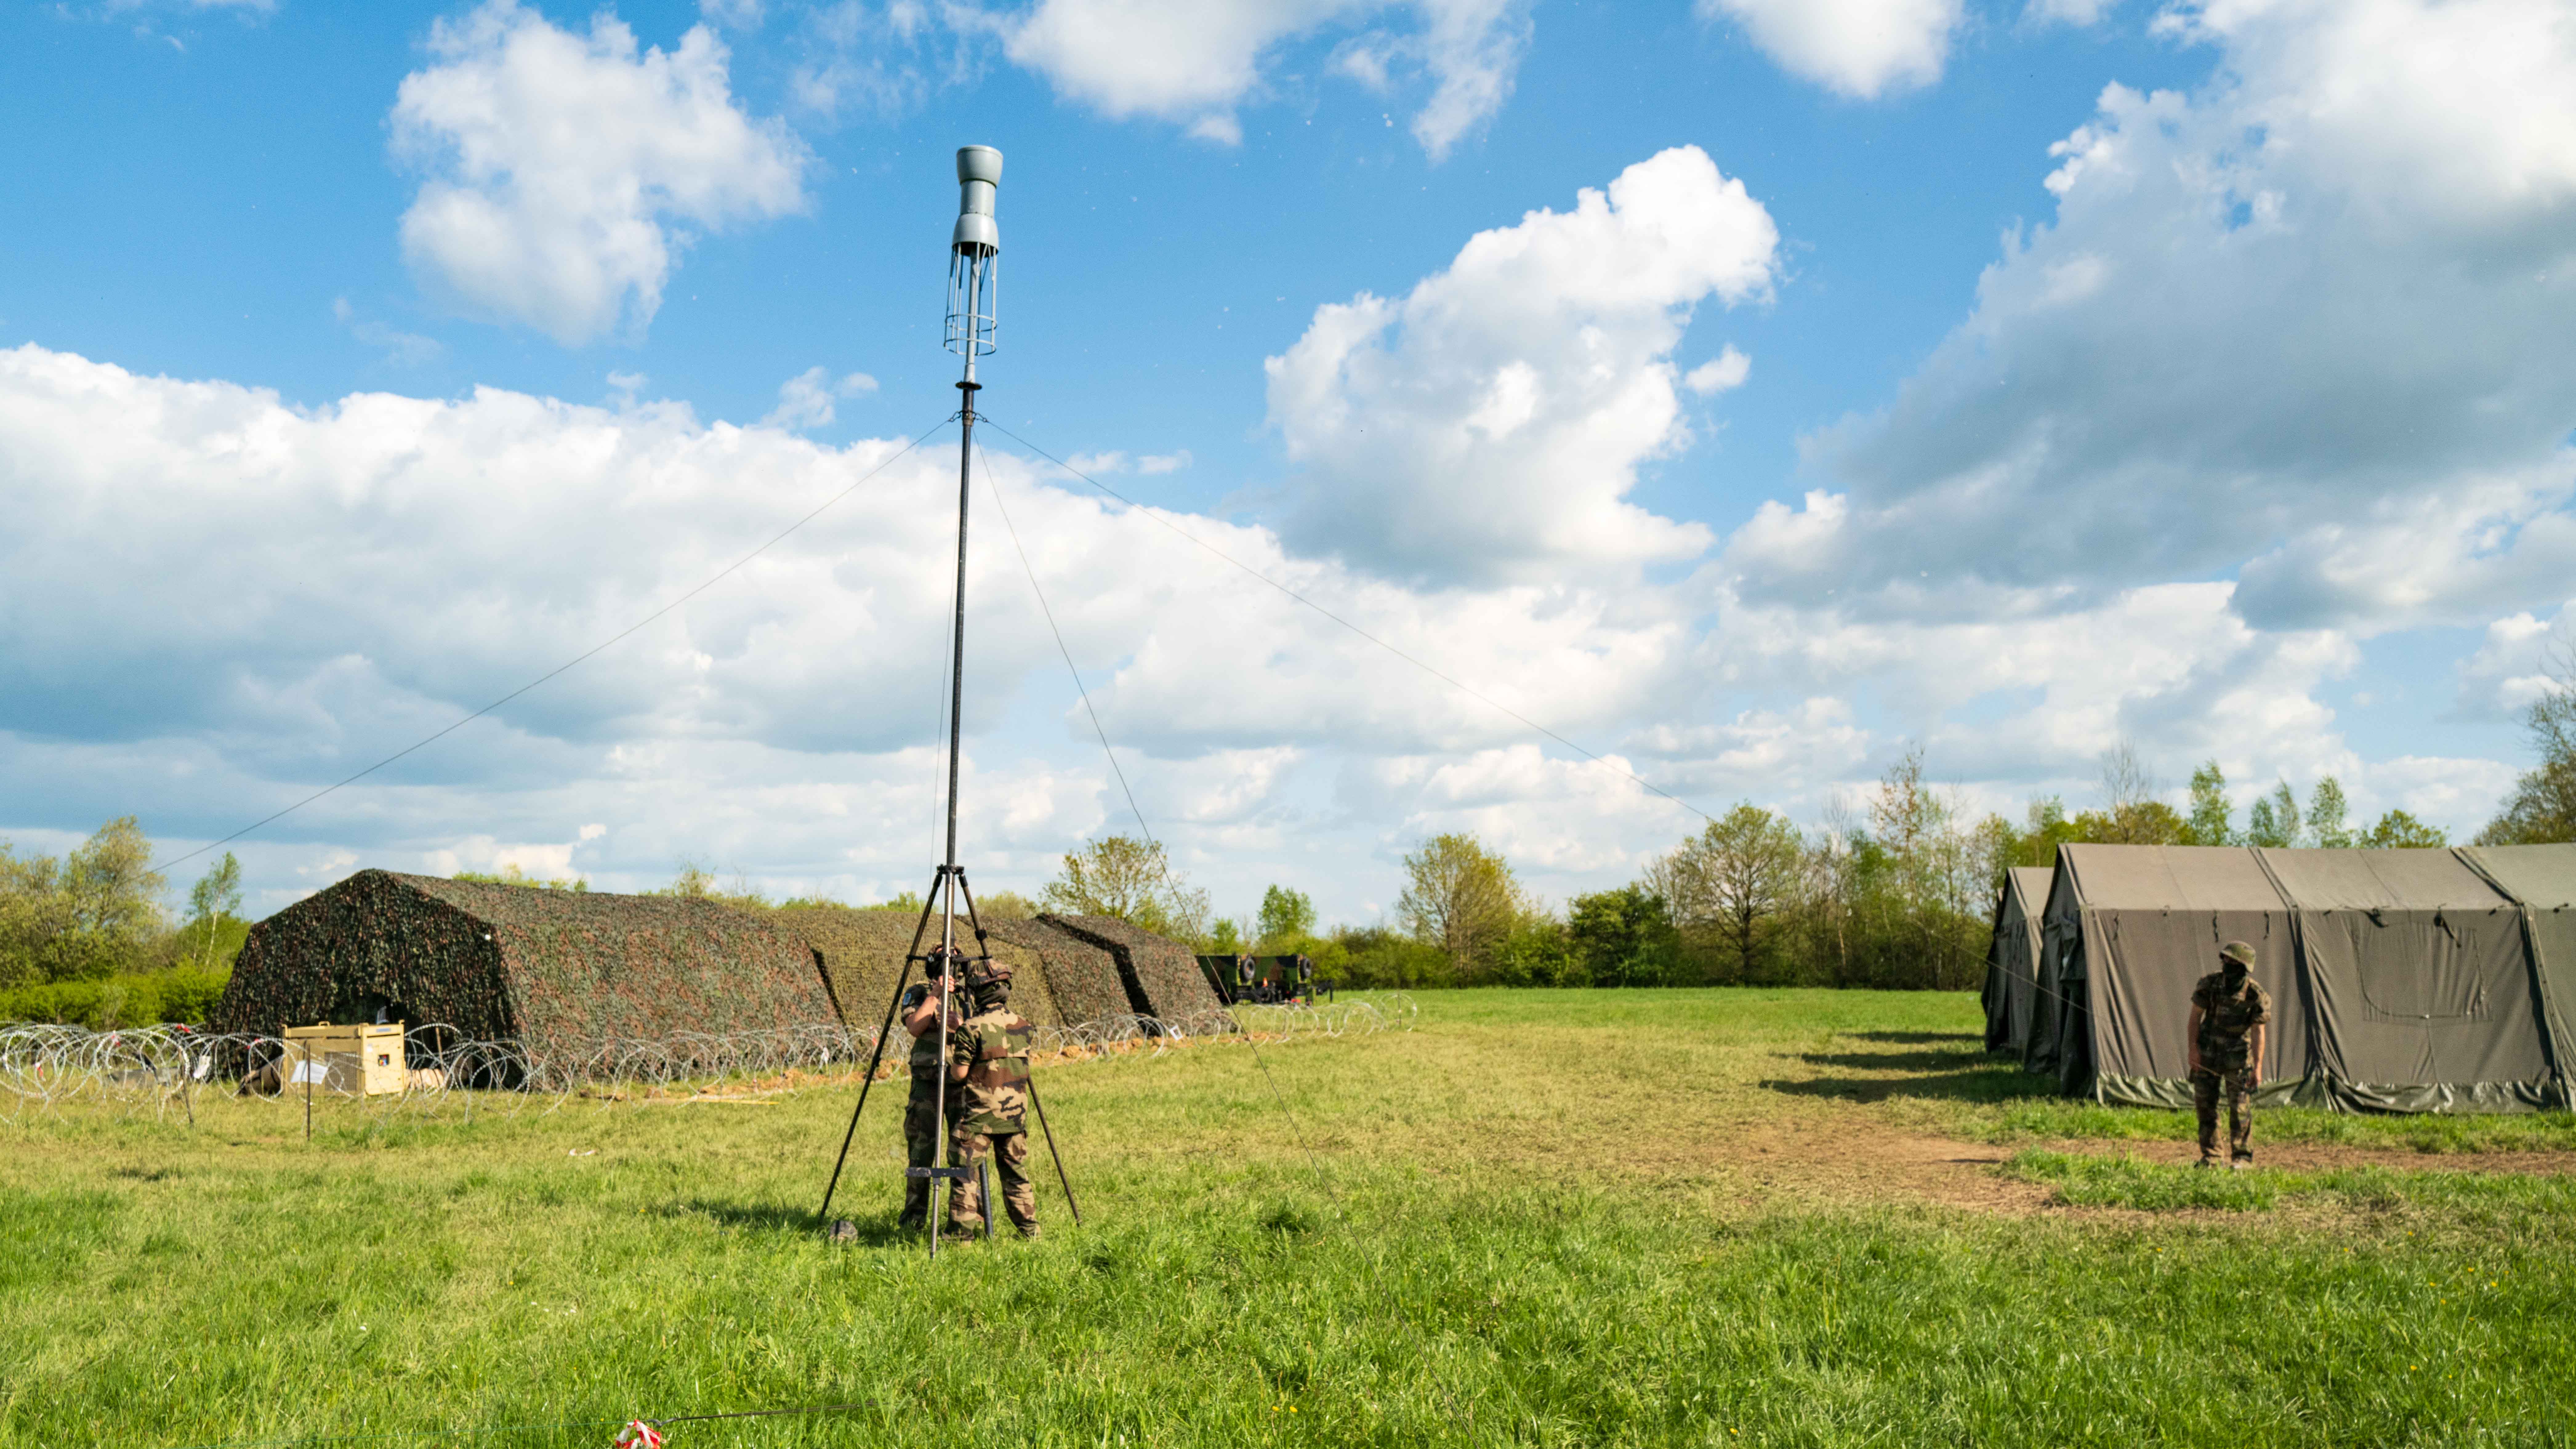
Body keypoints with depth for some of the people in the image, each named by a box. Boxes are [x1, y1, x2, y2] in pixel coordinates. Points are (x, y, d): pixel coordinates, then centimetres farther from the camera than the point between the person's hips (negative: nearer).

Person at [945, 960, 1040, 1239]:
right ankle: (1030, 1229, 19)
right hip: (1015, 1112, 6)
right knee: (1016, 1172, 15)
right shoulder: (1022, 1025, 4)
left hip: (978, 1114, -5)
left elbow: (959, 1073, -14)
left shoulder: (972, 1028, -14)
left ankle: (962, 1232, 2)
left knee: (964, 1171, 3)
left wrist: (951, 1047, 6)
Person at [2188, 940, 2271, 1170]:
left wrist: (2258, 1067, -16)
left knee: (2241, 1108, -4)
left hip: (2238, 1056, -3)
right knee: (2205, 1104, 5)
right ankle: (2209, 1157, 15)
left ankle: (2242, 1157, 7)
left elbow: (2259, 1032, -12)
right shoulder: (2210, 983, -8)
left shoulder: (2256, 994, -14)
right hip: (2207, 1053, 3)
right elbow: (2196, 1016, -2)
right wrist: (2194, 1048, -9)